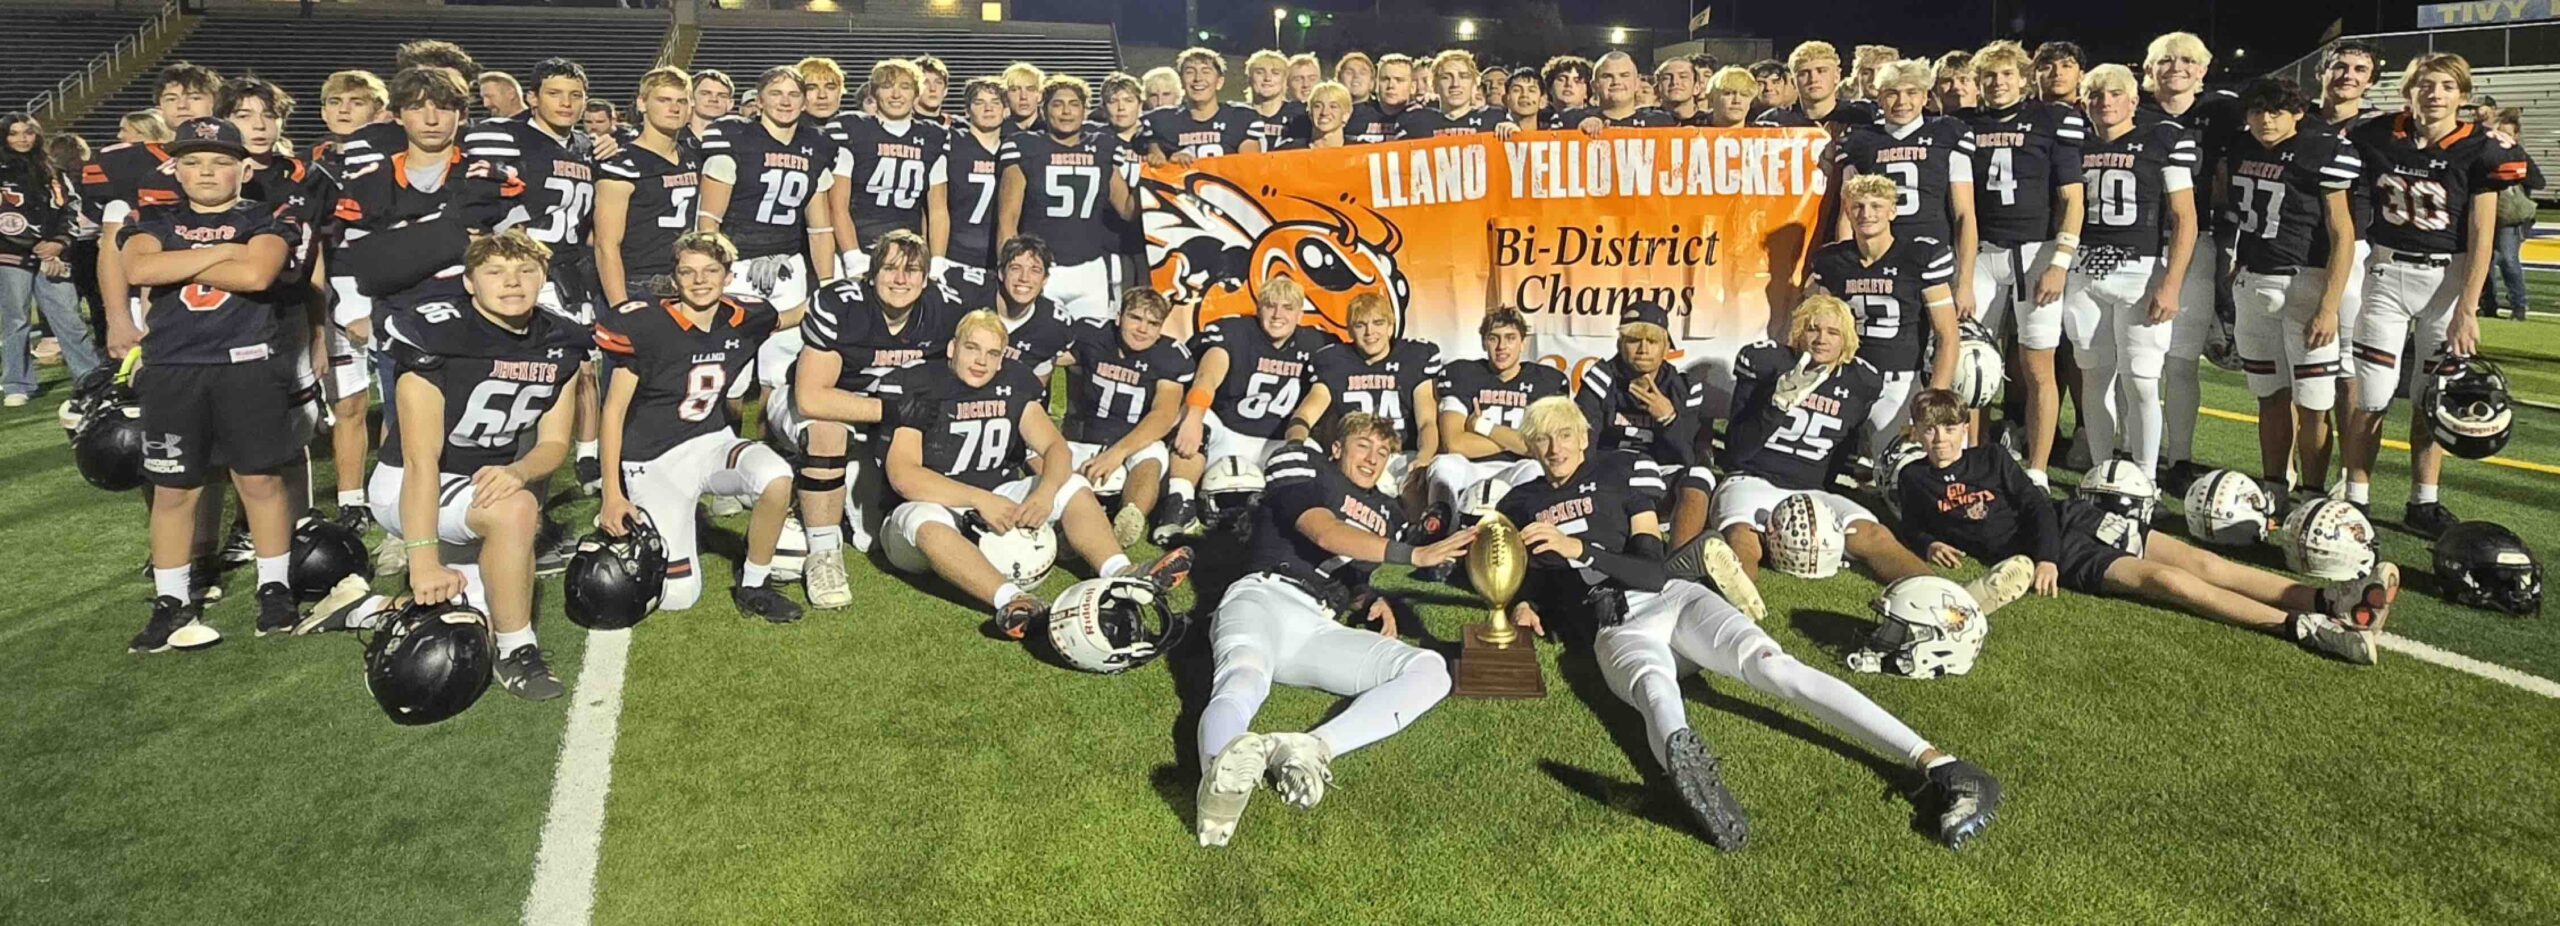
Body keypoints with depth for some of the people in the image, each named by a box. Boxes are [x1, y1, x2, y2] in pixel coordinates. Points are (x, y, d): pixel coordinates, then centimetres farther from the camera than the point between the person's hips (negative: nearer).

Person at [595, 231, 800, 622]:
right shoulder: (646, 326, -15)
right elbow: (614, 412, -9)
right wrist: (612, 495, -11)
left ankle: (753, 586, -9)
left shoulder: (742, 321, -3)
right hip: (654, 461, -4)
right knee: (678, 597, -8)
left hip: (713, 442, 4)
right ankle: (624, 529, 23)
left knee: (777, 480, -31)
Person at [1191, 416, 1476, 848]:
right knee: (1244, 679, -39)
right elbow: (1325, 533, -5)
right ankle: (1222, 771, -73)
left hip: (1320, 630, 5)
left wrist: (1374, 602, 12)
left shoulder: (1386, 514, 35)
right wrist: (1415, 555, -12)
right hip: (1265, 595, -5)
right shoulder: (1306, 467, 15)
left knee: (1430, 670, -21)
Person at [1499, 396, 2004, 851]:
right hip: (1616, 629, -1)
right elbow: (1523, 580, 31)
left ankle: (1937, 765, -41)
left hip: (1670, 598, 1)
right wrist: (1525, 605, 8)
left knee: (1768, 663, -29)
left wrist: (1577, 549, -5)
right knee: (1656, 688, -40)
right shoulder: (1520, 507, 21)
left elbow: (1650, 566, 7)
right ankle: (1686, 759, -79)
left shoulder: (1616, 474, 16)